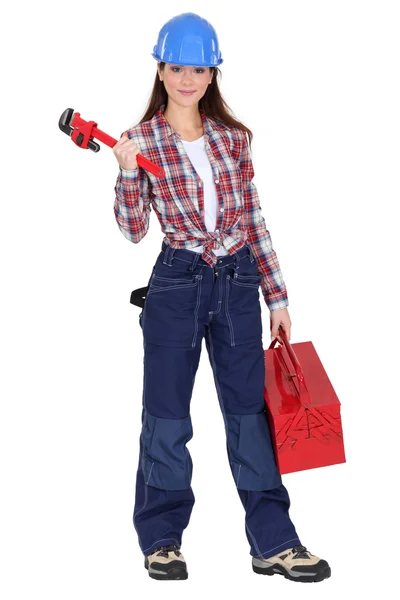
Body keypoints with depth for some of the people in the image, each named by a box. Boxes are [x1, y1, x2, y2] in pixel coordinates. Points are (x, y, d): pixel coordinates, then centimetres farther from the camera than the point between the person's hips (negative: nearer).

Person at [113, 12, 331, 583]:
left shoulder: (233, 137, 6)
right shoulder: (142, 141, -2)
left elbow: (254, 220, 9)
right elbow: (133, 230, -4)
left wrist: (277, 297, 8)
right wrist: (127, 172, -20)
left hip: (238, 284, 3)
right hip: (176, 285, -2)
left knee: (250, 411, 7)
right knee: (167, 416, 5)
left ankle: (273, 541, 13)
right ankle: (161, 539, 19)